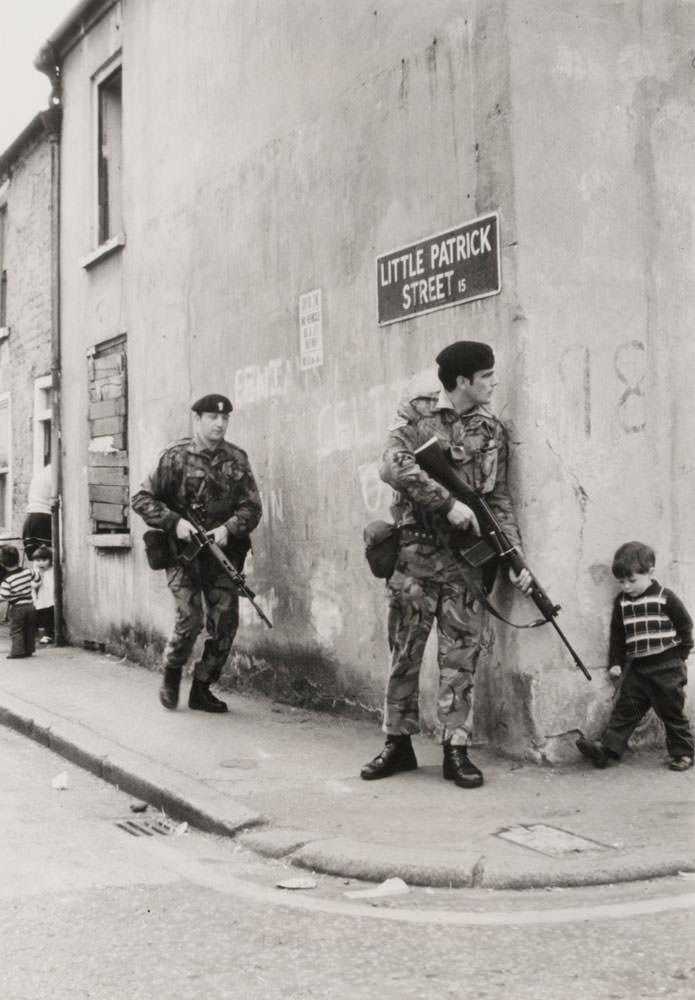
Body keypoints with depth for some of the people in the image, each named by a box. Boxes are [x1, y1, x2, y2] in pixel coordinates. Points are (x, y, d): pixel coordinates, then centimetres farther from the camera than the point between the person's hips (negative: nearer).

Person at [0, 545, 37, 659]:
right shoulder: (27, 571, -5)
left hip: (16, 608, -5)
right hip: (30, 605, 5)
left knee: (16, 631, 3)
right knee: (29, 630, 14)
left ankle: (18, 651, -2)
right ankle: (29, 649, 19)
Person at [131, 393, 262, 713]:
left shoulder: (237, 459, 5)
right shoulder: (175, 457, -4)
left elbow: (251, 507, 3)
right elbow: (141, 499, -3)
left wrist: (228, 528, -15)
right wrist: (174, 521, -16)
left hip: (222, 552, 4)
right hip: (183, 552, -3)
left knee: (225, 622, -1)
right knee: (190, 619, -12)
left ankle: (202, 689, 16)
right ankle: (171, 673, 17)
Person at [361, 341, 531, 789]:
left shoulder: (492, 429, 6)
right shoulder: (417, 410, -1)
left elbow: (500, 500, 6)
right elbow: (394, 466, -15)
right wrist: (448, 502, -20)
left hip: (466, 555, 2)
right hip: (415, 550, -2)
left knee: (461, 654, 2)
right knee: (405, 650, 5)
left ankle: (457, 748, 10)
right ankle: (398, 743, 17)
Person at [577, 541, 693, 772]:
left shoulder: (666, 598, -7)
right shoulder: (621, 602, 5)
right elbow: (617, 634, 11)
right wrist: (616, 662, 7)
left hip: (667, 667, -4)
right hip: (637, 668, 4)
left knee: (673, 712, 3)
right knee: (625, 709, 0)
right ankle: (608, 748, -4)